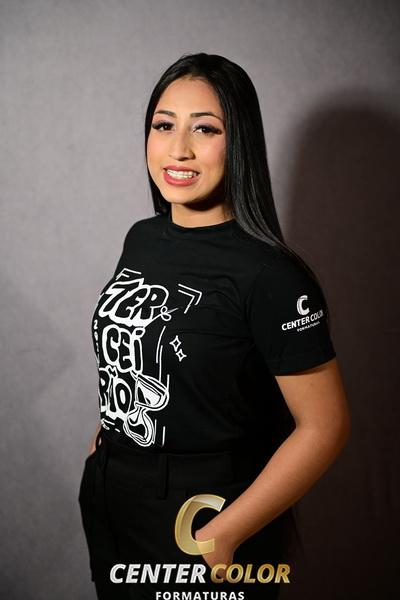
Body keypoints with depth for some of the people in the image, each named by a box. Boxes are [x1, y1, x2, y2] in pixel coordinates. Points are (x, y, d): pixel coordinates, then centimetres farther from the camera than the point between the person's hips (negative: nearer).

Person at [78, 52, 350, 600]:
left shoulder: (270, 275, -21)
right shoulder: (141, 238, 1)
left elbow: (324, 425, -19)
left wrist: (221, 537, -20)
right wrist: (107, 434, 6)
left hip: (206, 510, -6)